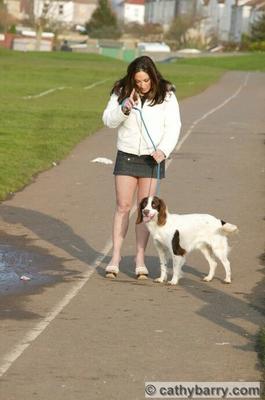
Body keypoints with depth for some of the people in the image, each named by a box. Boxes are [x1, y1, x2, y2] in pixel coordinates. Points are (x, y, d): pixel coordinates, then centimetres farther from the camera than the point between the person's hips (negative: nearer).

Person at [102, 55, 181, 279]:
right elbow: (108, 120, -2)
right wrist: (123, 109, -21)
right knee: (123, 206, 0)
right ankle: (116, 256, 4)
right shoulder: (122, 92, -1)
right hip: (127, 155, 1)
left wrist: (164, 150, -19)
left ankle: (140, 258, 7)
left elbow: (173, 126, -5)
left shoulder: (166, 95, -4)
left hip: (152, 158, -1)